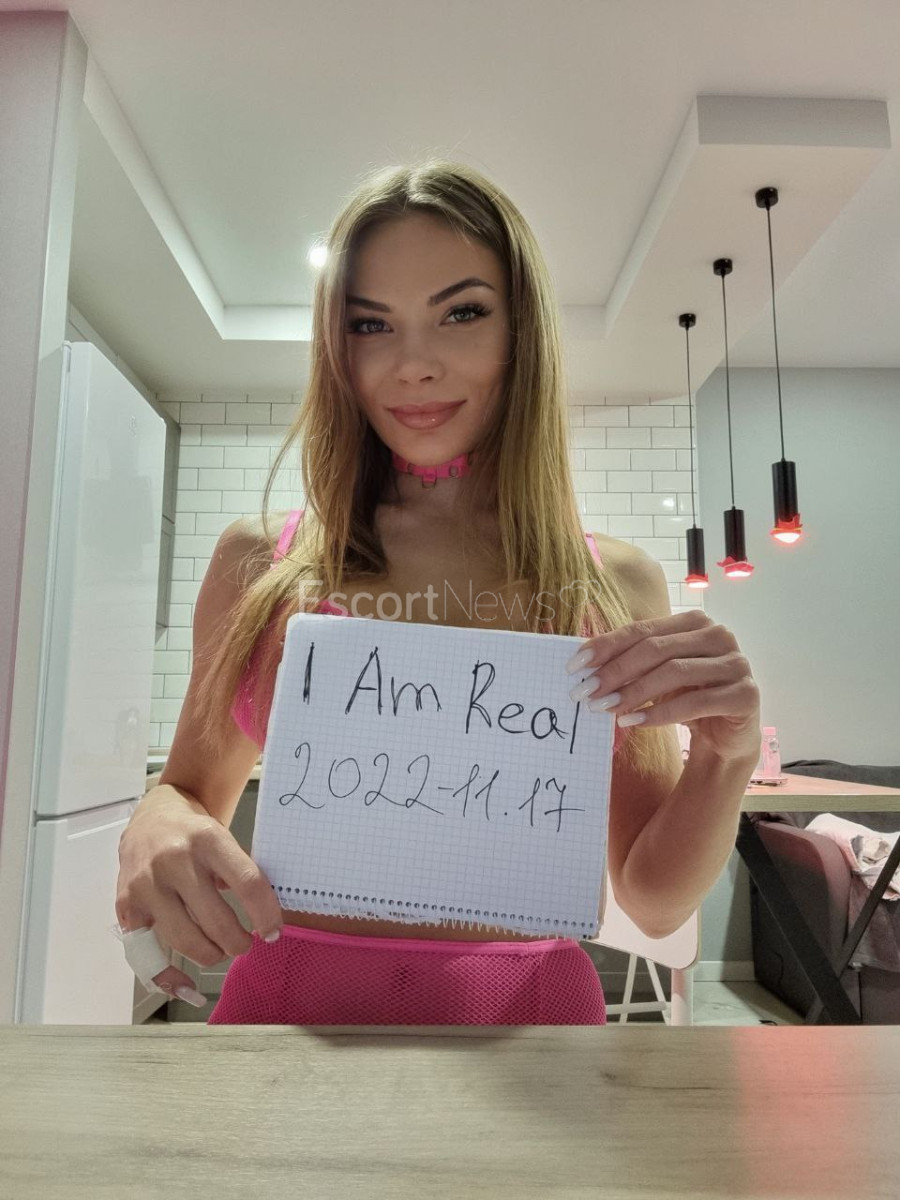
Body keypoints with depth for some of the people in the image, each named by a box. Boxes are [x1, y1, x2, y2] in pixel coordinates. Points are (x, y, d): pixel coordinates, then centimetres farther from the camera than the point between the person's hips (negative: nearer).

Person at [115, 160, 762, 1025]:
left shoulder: (616, 586, -6)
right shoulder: (259, 562, -6)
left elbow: (653, 902, -1)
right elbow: (191, 791, 5)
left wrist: (726, 757, -19)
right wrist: (154, 832, -17)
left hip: (527, 1000, 1)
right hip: (285, 993, 0)